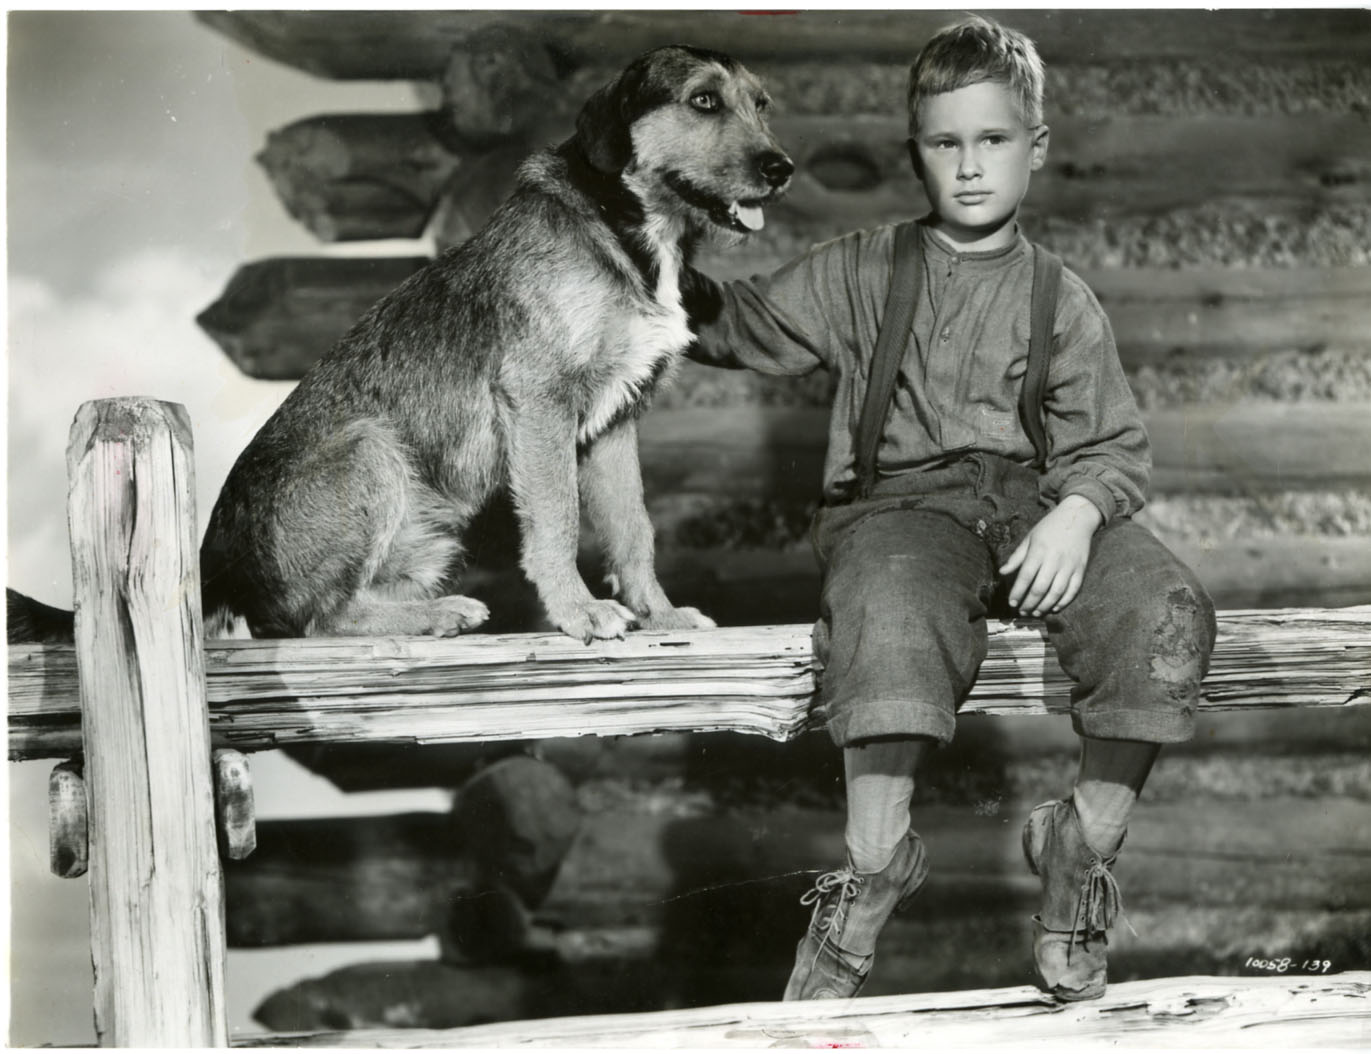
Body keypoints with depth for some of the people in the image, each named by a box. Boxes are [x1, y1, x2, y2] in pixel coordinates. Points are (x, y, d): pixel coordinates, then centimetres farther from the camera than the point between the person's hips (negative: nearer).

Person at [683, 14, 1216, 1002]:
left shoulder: (1063, 302, 14)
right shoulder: (861, 272, 14)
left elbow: (1113, 445, 9)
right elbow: (743, 327, 15)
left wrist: (1077, 511, -13)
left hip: (1032, 503, 2)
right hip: (900, 502, -2)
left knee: (1166, 605, -27)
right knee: (891, 606, -39)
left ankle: (1086, 842, -13)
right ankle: (877, 862, -33)